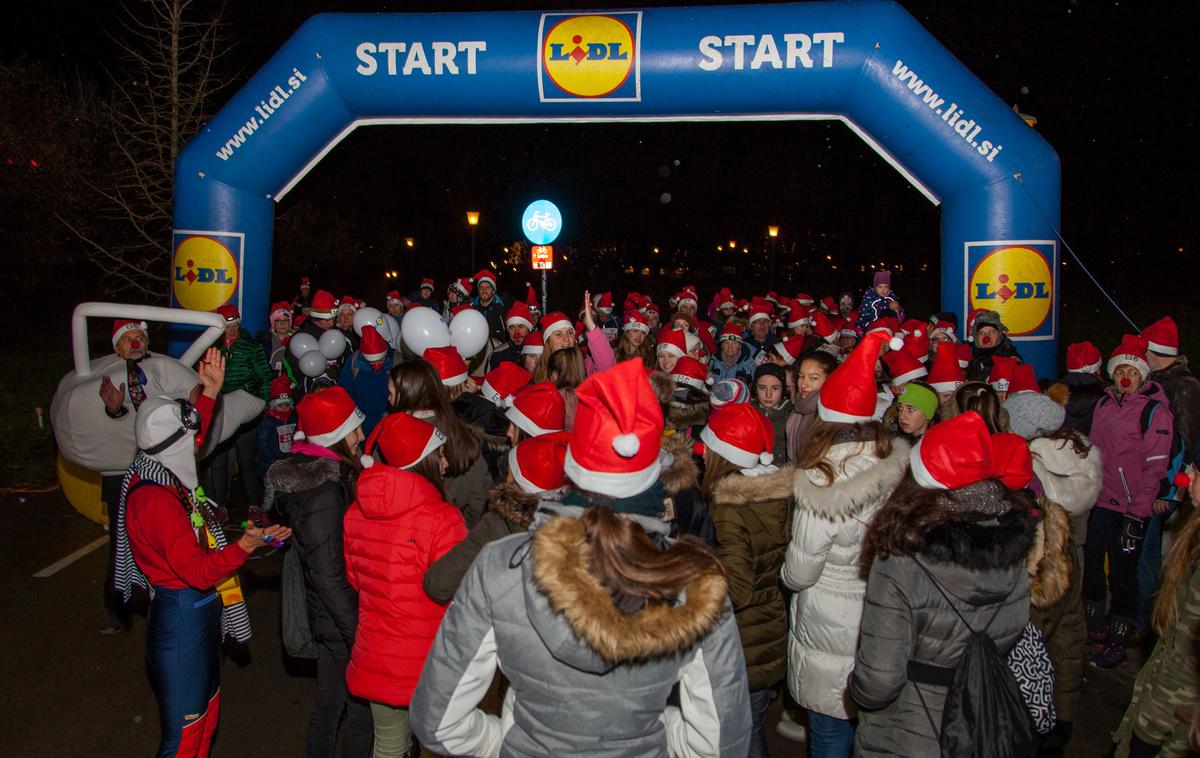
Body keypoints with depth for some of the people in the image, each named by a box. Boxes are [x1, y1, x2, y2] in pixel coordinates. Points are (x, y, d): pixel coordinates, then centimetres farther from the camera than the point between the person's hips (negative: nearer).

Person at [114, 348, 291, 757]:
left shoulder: (157, 475, 2)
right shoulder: (157, 499, -27)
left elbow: (191, 440, 25)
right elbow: (197, 570, -29)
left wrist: (210, 392, 28)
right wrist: (245, 545, -41)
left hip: (196, 616, 10)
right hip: (181, 623, -10)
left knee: (206, 713, 25)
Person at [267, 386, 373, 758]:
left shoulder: (302, 470, 1)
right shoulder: (325, 490, -27)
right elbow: (329, 573, -26)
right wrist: (357, 634, -21)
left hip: (321, 616, 9)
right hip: (341, 623, -9)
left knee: (328, 703, 25)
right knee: (361, 711, 8)